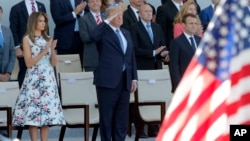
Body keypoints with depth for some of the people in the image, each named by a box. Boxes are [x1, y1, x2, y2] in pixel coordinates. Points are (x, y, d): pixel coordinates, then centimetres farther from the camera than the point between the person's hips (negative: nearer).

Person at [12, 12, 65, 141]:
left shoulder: (47, 39, 13)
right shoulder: (27, 39, 0)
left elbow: (54, 63, 10)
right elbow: (28, 63, -8)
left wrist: (52, 49, -7)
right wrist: (44, 52, -15)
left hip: (48, 79, 4)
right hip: (34, 80, -4)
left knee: (47, 112, 0)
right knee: (32, 113, -8)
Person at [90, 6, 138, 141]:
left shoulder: (126, 33, 17)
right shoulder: (104, 32, -2)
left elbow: (132, 57, 18)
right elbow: (92, 36, -26)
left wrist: (134, 78, 12)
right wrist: (107, 21, -17)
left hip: (124, 80, 6)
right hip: (108, 80, -6)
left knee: (122, 117, 8)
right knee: (106, 116, -1)